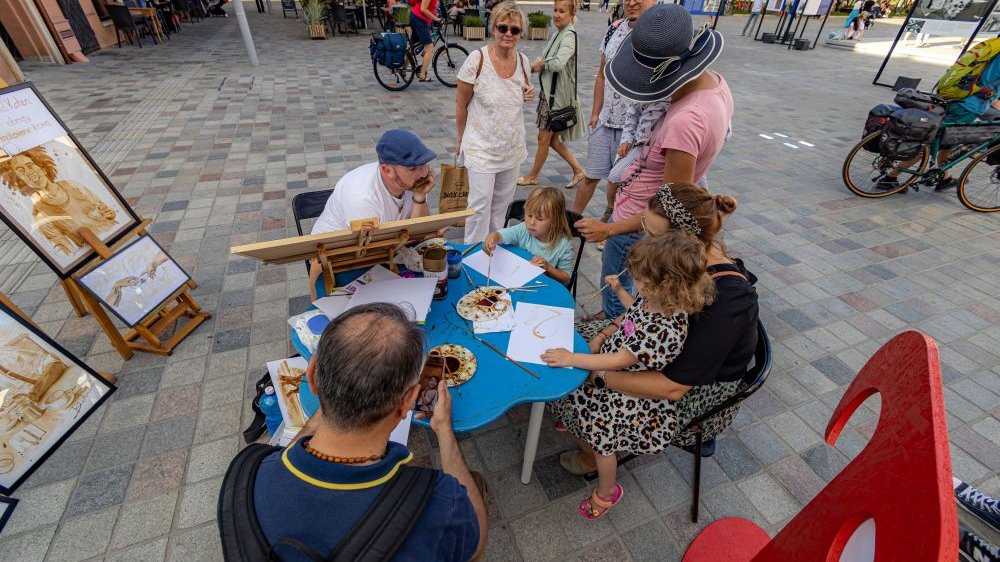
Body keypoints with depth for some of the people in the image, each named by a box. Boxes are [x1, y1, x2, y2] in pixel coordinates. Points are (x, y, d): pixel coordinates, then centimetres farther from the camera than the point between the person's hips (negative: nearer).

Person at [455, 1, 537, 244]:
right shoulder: (477, 59, -15)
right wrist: (462, 139, 2)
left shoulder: (523, 60, 0)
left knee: (502, 201, 17)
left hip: (513, 146, 5)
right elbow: (461, 104, -6)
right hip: (482, 146, -5)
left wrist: (529, 94, -5)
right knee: (481, 204, -3)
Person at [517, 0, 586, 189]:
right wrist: (539, 64, -5)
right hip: (548, 92, 10)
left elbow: (558, 64, -31)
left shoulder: (569, 36, -16)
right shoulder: (558, 33, 12)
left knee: (544, 139, 4)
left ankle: (532, 176, 22)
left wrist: (541, 63, -13)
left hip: (558, 95, -10)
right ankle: (578, 170, 26)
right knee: (552, 139, 15)